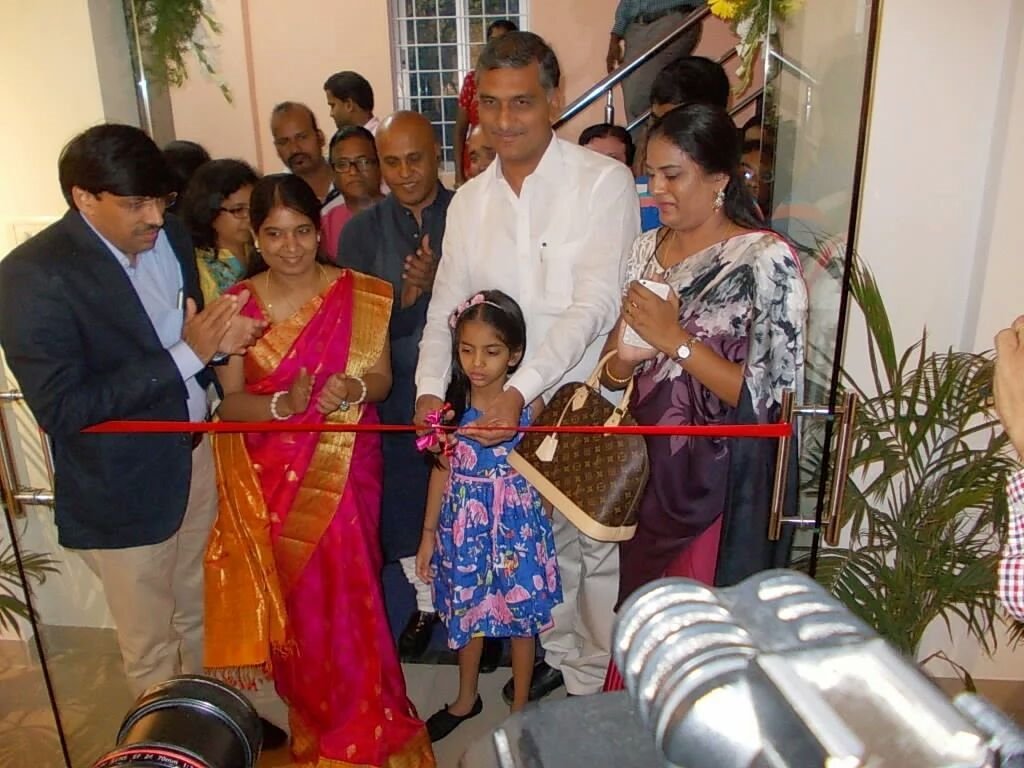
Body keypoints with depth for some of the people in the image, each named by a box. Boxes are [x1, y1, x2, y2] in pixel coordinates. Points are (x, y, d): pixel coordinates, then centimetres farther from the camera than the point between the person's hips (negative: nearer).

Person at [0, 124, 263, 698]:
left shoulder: (169, 235, -2)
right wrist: (186, 356, -28)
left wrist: (218, 338, -12)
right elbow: (61, 408, -24)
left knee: (201, 613, 26)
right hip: (123, 486, -6)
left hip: (195, 453, 6)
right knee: (151, 644, 16)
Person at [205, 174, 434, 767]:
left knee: (346, 598, 1)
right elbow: (229, 401, -4)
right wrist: (282, 404, -23)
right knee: (293, 602, 12)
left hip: (344, 471, -1)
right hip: (271, 477, 1)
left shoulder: (361, 294, -3)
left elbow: (382, 379, 0)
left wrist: (352, 390, -22)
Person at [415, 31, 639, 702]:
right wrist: (431, 387, -11)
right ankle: (559, 654, 45)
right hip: (509, 409, 5)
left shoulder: (604, 181, -12)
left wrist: (522, 388, -30)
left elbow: (594, 305, -20)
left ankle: (593, 682, 33)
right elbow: (446, 307, 5)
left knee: (595, 548, 11)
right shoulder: (469, 201, 5)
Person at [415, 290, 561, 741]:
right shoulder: (451, 403, -6)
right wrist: (429, 532, 4)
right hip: (464, 525, 2)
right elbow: (442, 468, 1)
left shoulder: (530, 405, -12)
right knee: (466, 613, 19)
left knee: (521, 615, 13)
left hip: (517, 526, -2)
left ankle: (520, 707, 36)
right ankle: (466, 699, 43)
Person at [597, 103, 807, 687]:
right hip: (647, 466, 6)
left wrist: (675, 339, -20)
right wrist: (622, 360, -12)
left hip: (718, 480, -5)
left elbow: (766, 396, -17)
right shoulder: (648, 249, 6)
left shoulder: (768, 259, -12)